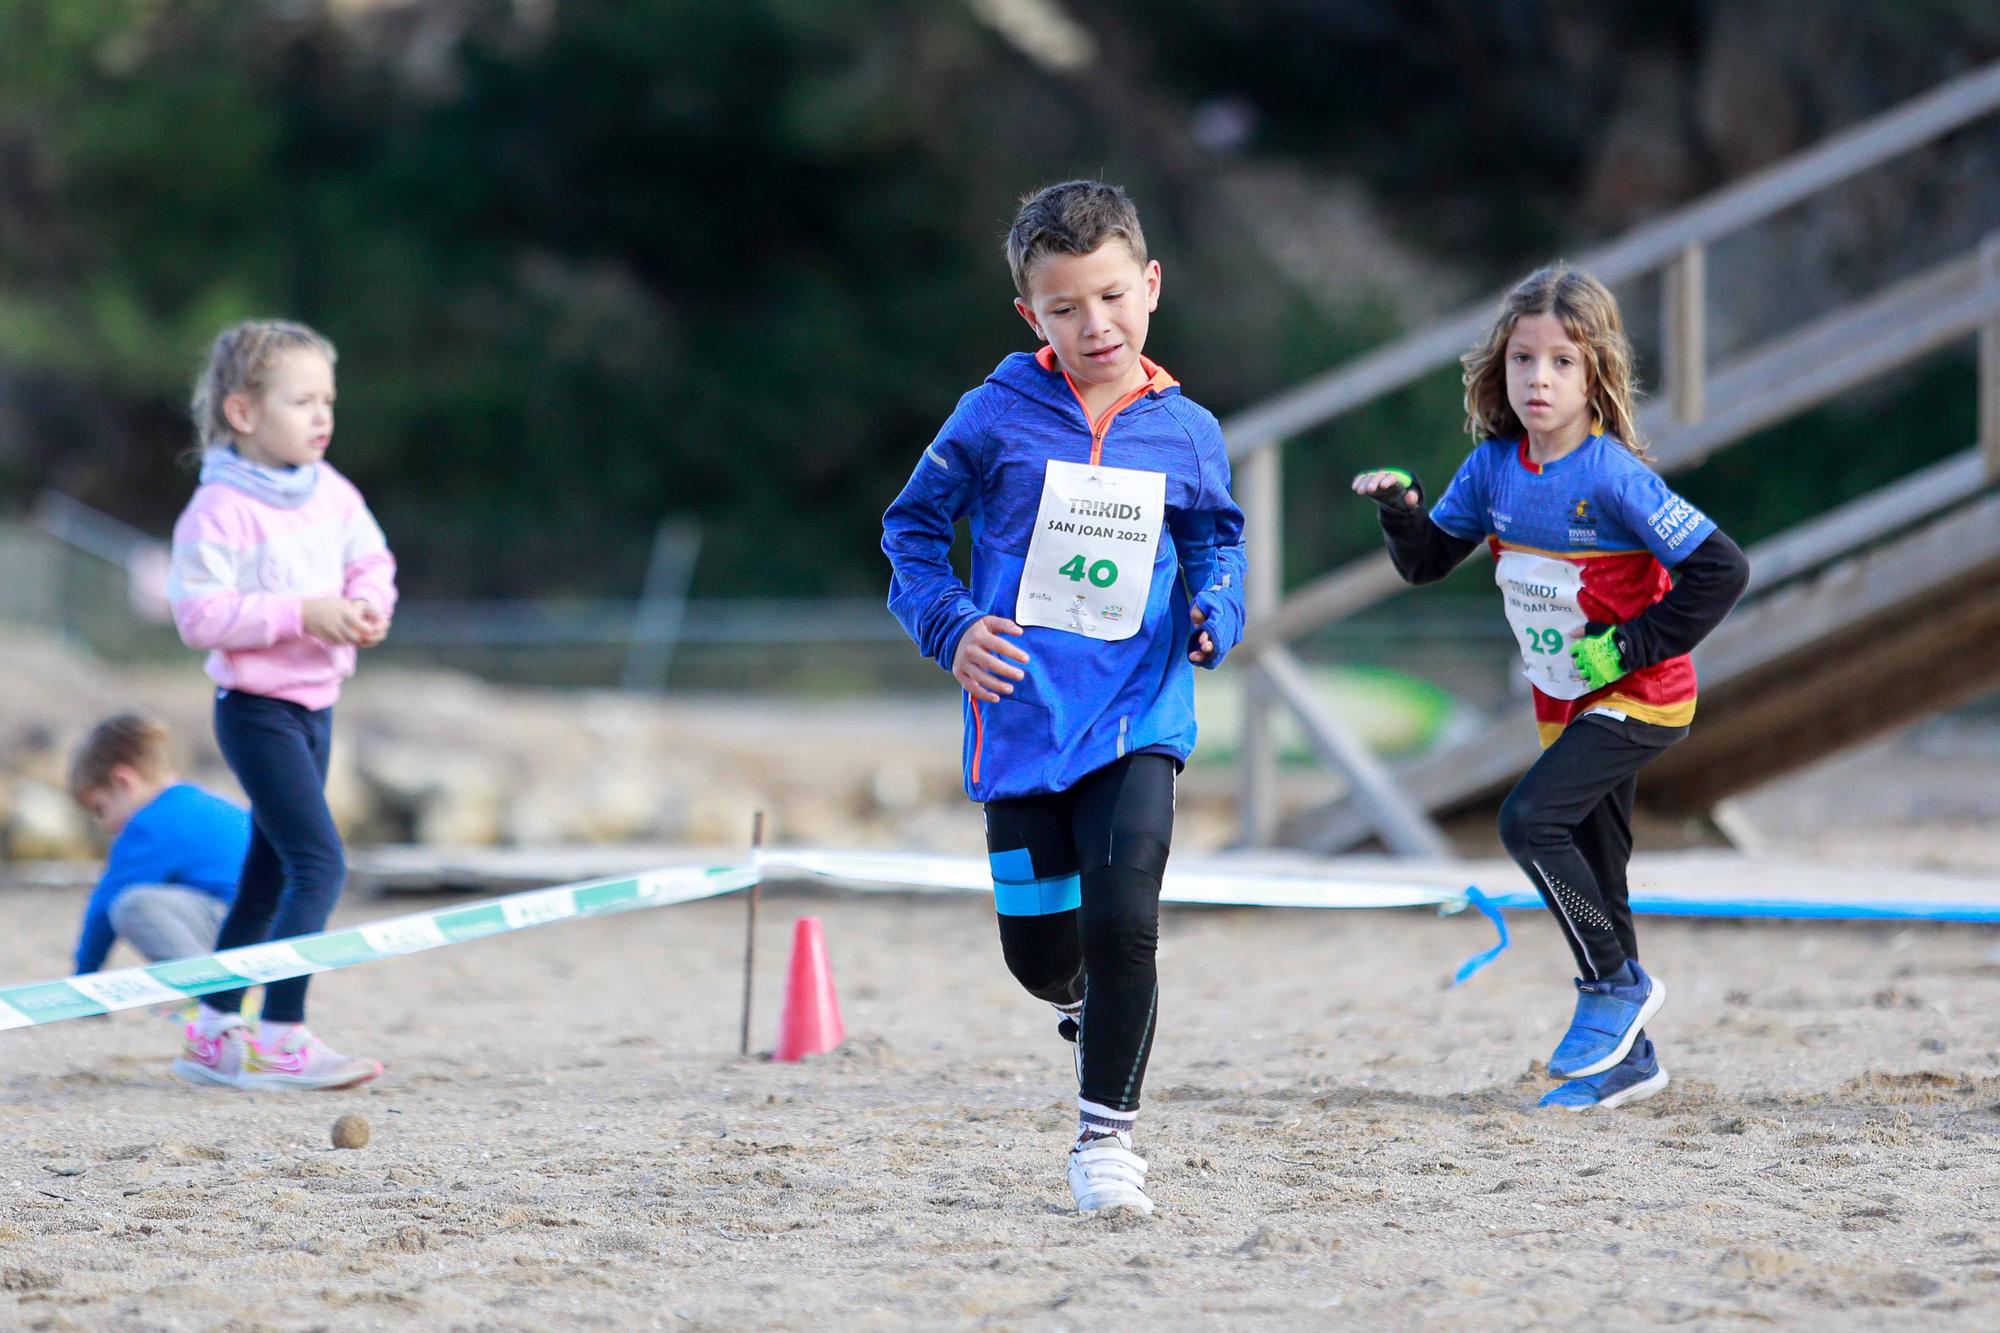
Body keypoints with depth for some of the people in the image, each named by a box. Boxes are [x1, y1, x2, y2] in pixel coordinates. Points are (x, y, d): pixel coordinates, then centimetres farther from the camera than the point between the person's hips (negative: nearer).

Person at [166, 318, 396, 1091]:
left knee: (270, 873, 14)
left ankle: (214, 1030, 24)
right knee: (319, 862, -17)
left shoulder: (334, 494, 5)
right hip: (257, 708, -8)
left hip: (315, 703, 8)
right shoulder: (220, 510, -17)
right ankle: (281, 1037, -15)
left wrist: (369, 605, -7)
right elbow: (199, 615, -21)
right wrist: (301, 615, -24)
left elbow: (371, 562, 16)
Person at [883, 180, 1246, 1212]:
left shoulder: (1185, 434, 3)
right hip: (1022, 714, 0)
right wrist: (949, 625, -9)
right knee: (1038, 949, 4)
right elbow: (913, 526, 6)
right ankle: (1085, 1003, 43)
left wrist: (1214, 614, -6)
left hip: (1138, 714, 0)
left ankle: (1107, 1127, 2)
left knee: (1124, 922, -15)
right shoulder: (997, 416, -2)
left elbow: (1215, 543, 16)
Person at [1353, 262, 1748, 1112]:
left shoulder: (1612, 476, -22)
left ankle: (1617, 984, -5)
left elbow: (1721, 568, -22)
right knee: (1588, 873, 11)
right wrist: (1401, 512, -15)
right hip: (1566, 703, 7)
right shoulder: (1494, 467, -3)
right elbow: (1429, 560, 6)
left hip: (1639, 697, -7)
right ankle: (1628, 1058, 22)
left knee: (1530, 820, -21)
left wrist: (1634, 644, -22)